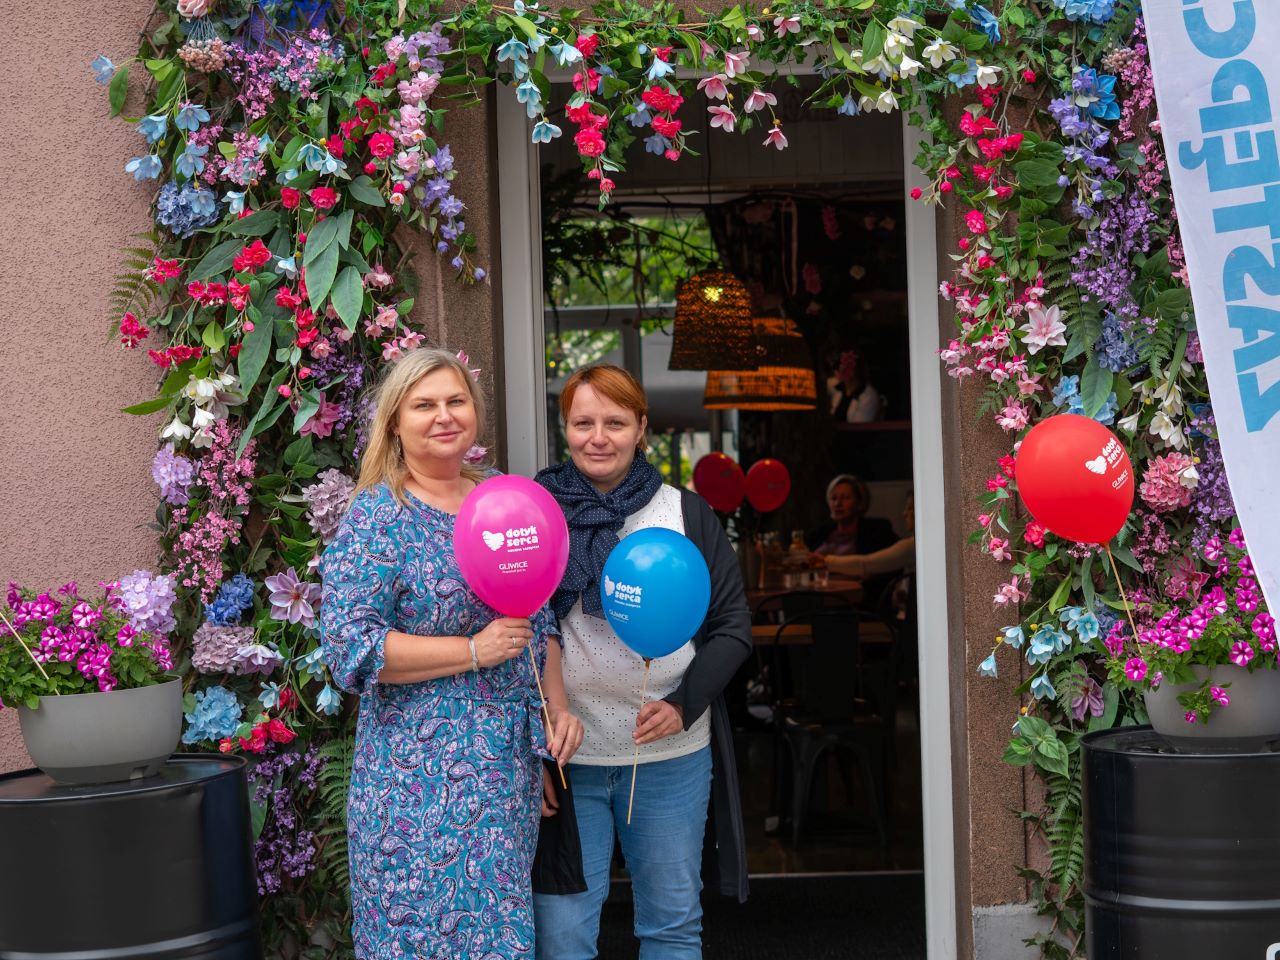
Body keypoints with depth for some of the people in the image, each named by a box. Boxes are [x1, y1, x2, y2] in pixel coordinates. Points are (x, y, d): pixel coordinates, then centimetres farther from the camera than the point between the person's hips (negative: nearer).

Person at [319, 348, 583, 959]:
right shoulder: (378, 517, -9)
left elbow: (540, 621, 19)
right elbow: (350, 643, -17)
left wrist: (559, 708, 7)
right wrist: (475, 651, -17)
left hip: (511, 759, 6)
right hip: (422, 767, -6)